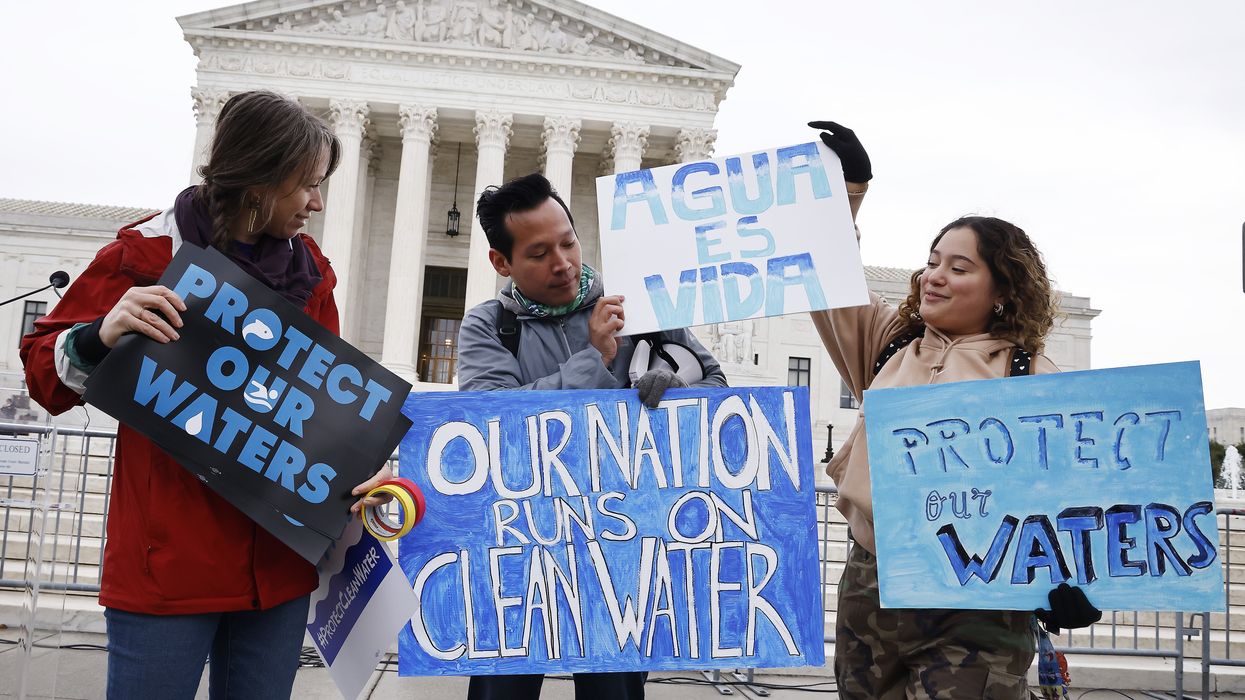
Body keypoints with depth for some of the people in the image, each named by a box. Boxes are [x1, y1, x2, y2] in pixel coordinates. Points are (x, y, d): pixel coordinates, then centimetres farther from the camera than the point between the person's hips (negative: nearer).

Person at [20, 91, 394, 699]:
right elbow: (45, 375, 2)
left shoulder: (309, 271, 8)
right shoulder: (146, 255, -4)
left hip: (279, 565, 4)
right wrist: (101, 338, -20)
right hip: (168, 557, -4)